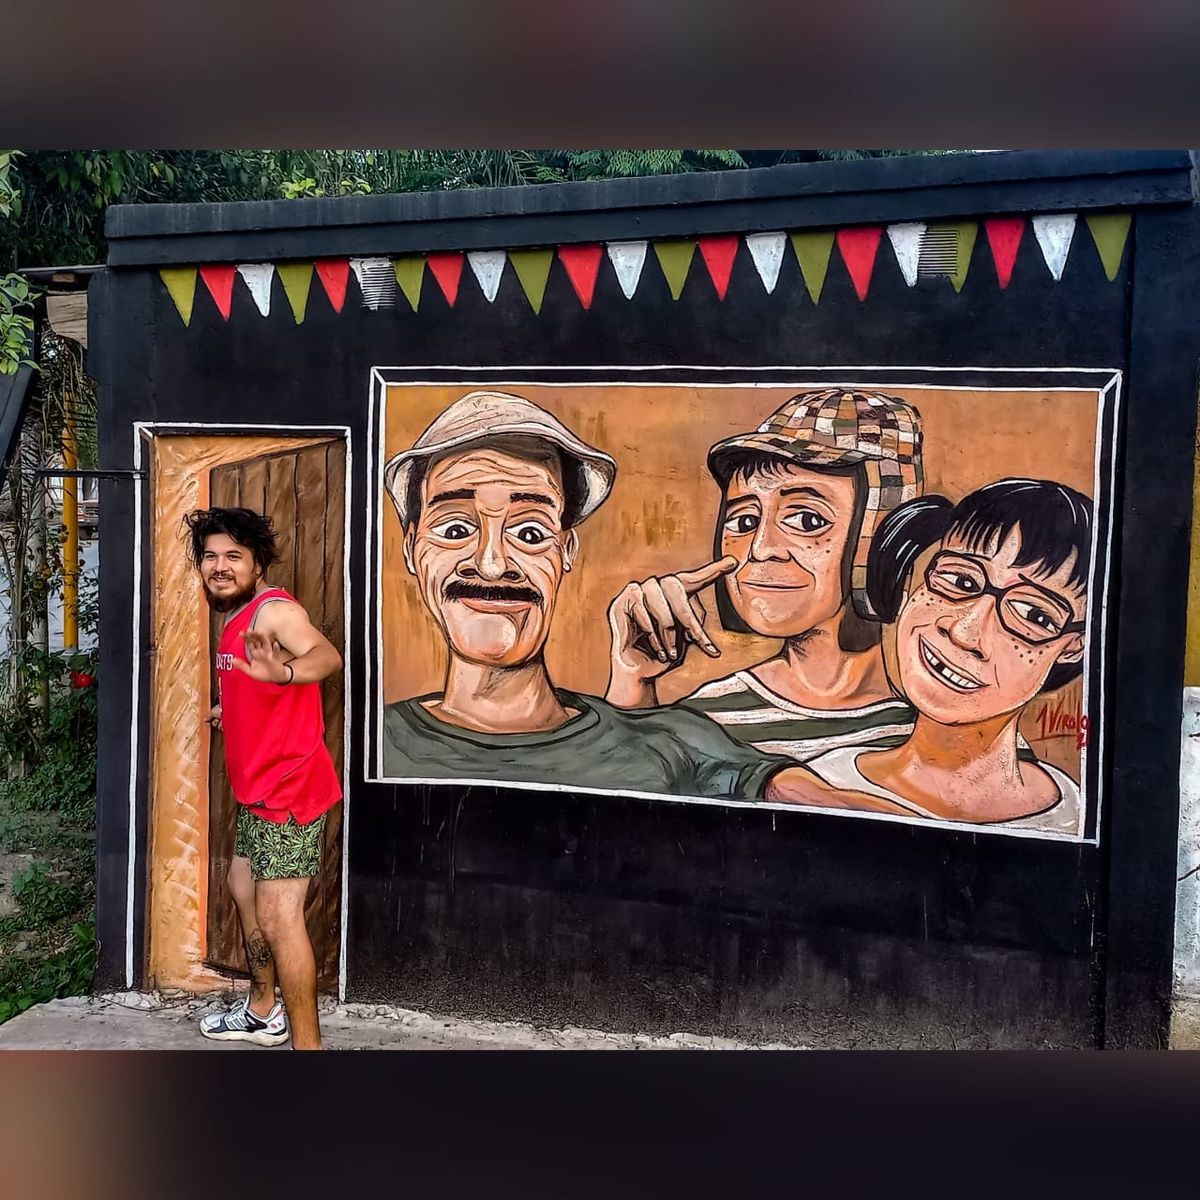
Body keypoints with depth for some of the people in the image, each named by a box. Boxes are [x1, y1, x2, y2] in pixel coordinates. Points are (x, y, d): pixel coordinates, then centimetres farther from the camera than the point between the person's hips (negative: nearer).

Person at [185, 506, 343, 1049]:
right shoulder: (236, 619, 13)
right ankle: (262, 1012, 42)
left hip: (288, 789, -11)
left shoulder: (273, 609, -18)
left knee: (278, 917, -12)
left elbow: (327, 655, -39)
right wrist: (230, 710, 39)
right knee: (242, 886, 24)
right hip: (257, 787, 11)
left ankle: (307, 1046, -5)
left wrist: (283, 673, -58)